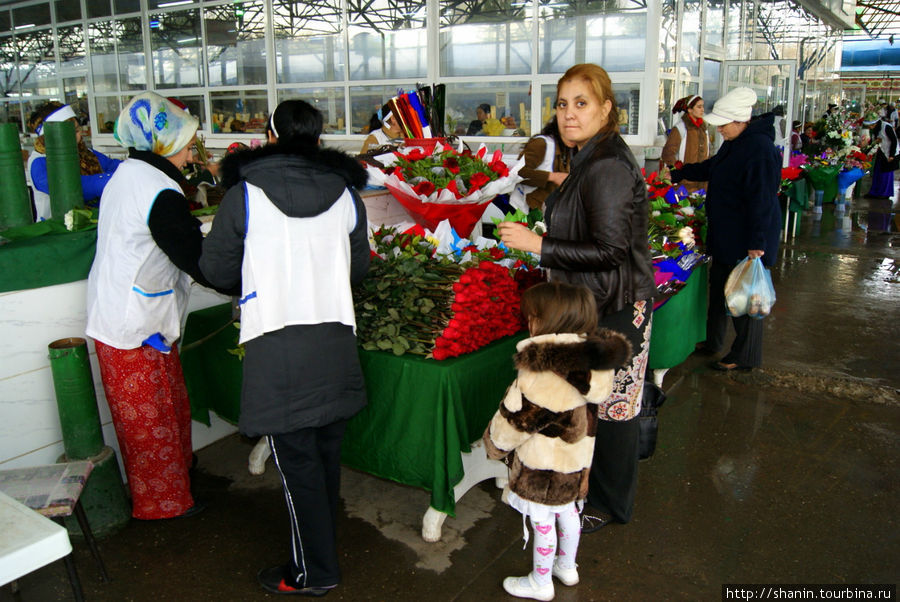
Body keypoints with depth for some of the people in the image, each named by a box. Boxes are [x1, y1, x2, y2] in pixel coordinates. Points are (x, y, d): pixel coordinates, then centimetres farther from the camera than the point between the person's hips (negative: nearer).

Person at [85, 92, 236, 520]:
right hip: (136, 329, -9)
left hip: (112, 318, 9)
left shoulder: (124, 176, 9)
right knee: (152, 419, 7)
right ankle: (162, 502, 23)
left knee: (169, 407, 22)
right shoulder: (159, 192, -22)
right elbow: (197, 261, -20)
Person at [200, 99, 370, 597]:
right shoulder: (345, 194, 5)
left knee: (297, 460, 5)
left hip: (276, 345, -4)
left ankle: (314, 571, 18)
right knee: (327, 450, 19)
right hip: (335, 339, 5)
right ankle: (323, 543, 38)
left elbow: (216, 268, 3)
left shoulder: (245, 195, -5)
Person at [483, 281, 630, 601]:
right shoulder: (588, 359, -6)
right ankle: (567, 566, 47)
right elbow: (588, 420, 5)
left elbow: (514, 420, -20)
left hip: (543, 465, -8)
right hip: (575, 459, 8)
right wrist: (585, 467, 17)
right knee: (567, 511, 26)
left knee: (543, 522, 11)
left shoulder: (543, 374, -32)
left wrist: (494, 444, -2)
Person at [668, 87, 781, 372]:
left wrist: (757, 243, -26)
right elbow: (710, 168, 29)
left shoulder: (760, 149, -22)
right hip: (725, 235, 10)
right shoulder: (734, 144, 9)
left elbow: (761, 200, -25)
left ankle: (746, 357, 15)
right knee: (719, 286, 19)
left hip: (746, 238, -10)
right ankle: (713, 342, 36)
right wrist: (676, 174, 29)